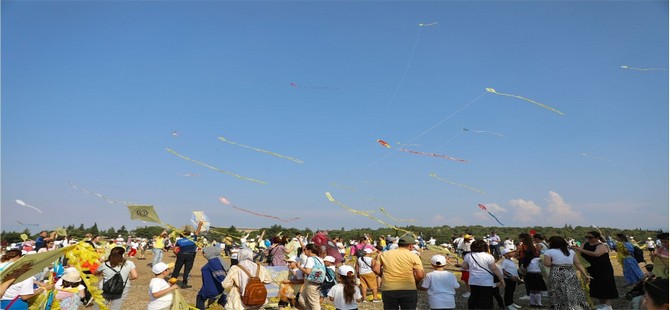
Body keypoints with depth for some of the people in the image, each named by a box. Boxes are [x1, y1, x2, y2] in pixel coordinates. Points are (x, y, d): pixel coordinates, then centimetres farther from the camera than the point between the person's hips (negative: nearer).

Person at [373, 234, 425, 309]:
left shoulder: (384, 254, 7)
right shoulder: (413, 256, -2)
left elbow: (376, 269, 3)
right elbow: (420, 275, -8)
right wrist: (414, 282, 11)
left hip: (388, 290, 2)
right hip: (408, 290, -2)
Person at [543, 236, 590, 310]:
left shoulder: (549, 252, -1)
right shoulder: (571, 251, 14)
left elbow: (547, 264, -9)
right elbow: (578, 264, 8)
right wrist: (585, 274, 10)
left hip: (557, 275, -4)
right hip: (571, 275, 4)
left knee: (560, 296, 2)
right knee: (574, 294, 10)